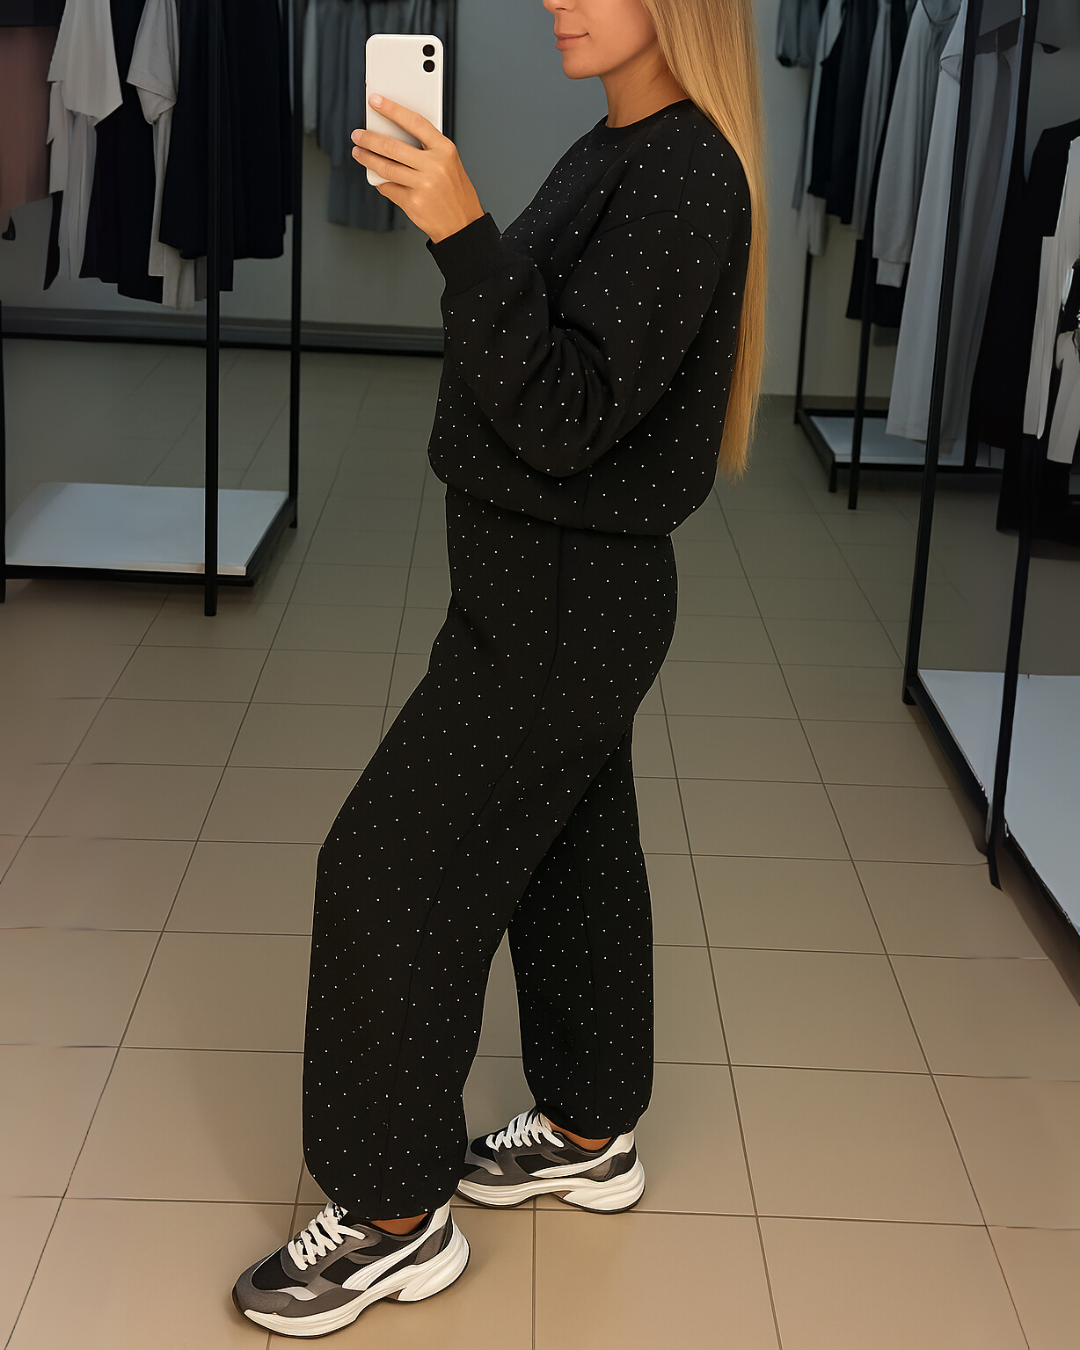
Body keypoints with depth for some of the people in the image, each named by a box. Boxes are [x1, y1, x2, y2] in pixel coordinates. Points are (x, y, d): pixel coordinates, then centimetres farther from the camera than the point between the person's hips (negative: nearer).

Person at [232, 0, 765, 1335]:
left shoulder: (684, 174, -21)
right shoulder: (615, 152, 8)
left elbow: (569, 417, -28)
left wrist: (464, 235, -34)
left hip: (565, 599, -10)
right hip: (562, 582, 10)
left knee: (387, 871, -4)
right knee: (570, 854, 19)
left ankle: (396, 1217, 10)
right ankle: (591, 1134, 37)